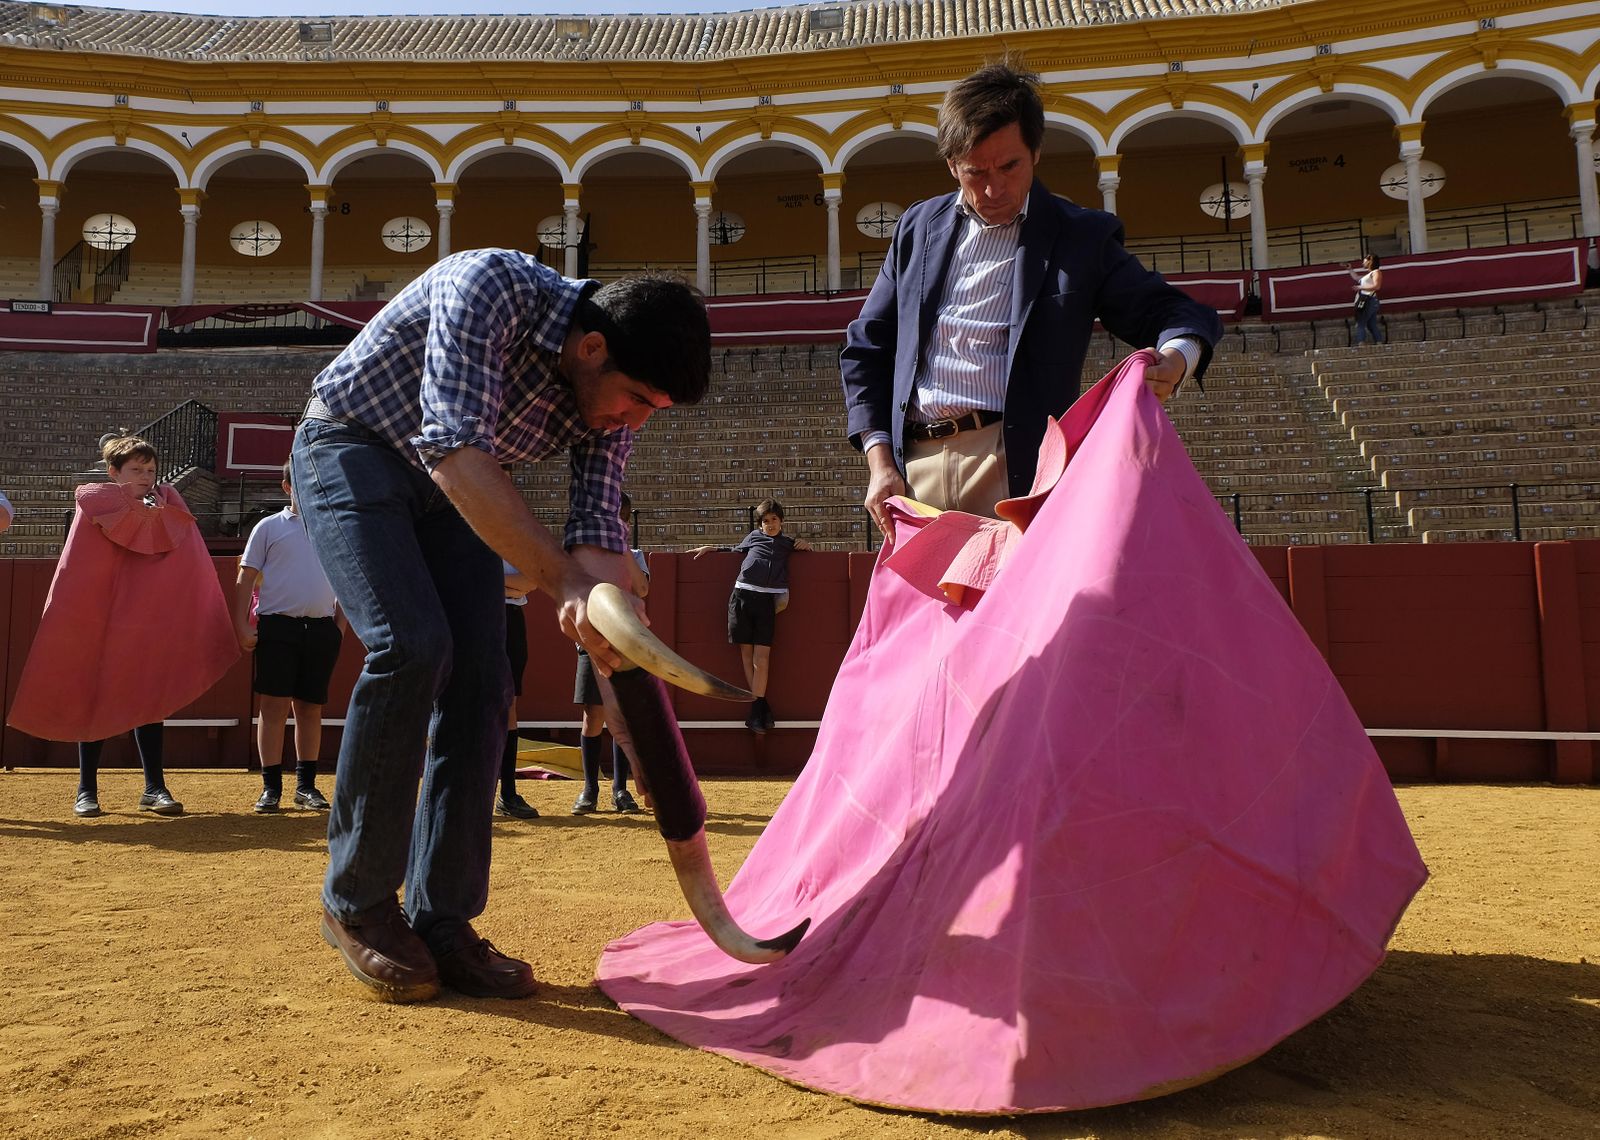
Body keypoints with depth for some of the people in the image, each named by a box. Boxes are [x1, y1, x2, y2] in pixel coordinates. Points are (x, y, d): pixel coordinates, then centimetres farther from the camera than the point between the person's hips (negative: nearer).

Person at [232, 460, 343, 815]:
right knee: (274, 706, -4)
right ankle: (271, 786, 2)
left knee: (310, 708, 7)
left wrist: (339, 628, 10)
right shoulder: (269, 527, 7)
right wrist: (241, 625, -6)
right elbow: (246, 579, 3)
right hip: (278, 626, -3)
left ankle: (306, 784, 14)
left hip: (322, 628, 3)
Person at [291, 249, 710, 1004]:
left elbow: (598, 535, -16)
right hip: (351, 449, -5)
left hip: (452, 488, 6)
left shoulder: (610, 401, -14)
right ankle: (356, 903, -8)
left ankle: (441, 922, 1)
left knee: (480, 677, -9)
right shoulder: (490, 287, -32)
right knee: (412, 645, -25)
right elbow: (456, 452, -42)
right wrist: (561, 579, -49)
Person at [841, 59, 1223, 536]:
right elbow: (866, 346, 18)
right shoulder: (918, 227, 18)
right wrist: (879, 459, 6)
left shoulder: (1080, 236, 9)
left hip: (1016, 469, -3)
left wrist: (1174, 361, -20)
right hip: (913, 466, 3)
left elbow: (1180, 316, 6)